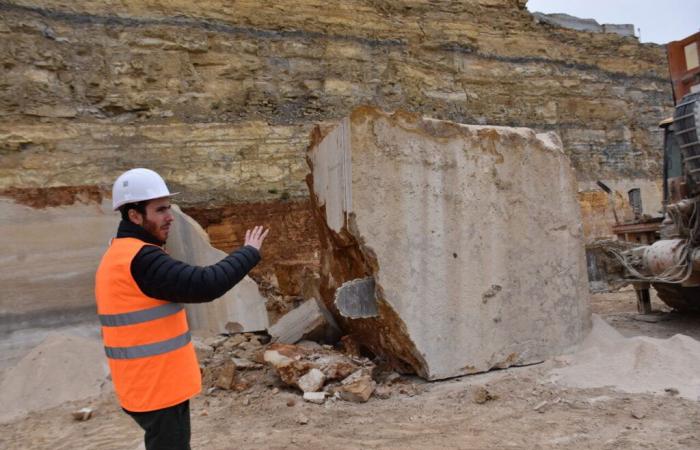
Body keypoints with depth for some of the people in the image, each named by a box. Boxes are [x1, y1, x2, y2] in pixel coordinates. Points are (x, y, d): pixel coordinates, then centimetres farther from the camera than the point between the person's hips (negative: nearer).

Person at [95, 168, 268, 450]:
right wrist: (249, 253, -15)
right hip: (159, 389, -10)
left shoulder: (118, 257, 9)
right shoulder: (140, 259, -24)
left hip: (147, 385, 10)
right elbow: (206, 284, -28)